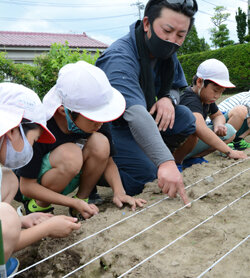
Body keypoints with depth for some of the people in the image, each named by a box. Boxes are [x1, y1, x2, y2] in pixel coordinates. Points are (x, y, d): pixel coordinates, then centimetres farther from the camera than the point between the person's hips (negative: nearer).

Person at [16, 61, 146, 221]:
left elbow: (107, 160, -6)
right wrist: (74, 203, -29)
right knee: (70, 155, -36)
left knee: (100, 143, -24)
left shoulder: (96, 118, -17)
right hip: (37, 184, -4)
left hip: (68, 182, 4)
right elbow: (27, 186, -24)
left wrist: (119, 192, -24)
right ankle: (38, 206, -9)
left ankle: (83, 197, -4)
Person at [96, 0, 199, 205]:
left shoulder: (166, 54, -3)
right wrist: (165, 161, -54)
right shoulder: (119, 57, -29)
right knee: (144, 175, -25)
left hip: (140, 124, 7)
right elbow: (134, 112, -44)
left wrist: (168, 99, -15)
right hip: (106, 127, -7)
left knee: (185, 118, -12)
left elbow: (178, 86, 12)